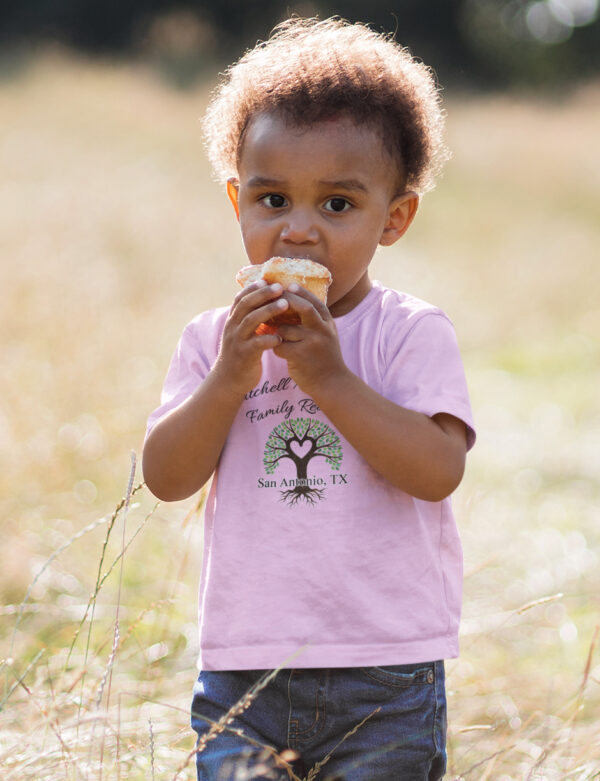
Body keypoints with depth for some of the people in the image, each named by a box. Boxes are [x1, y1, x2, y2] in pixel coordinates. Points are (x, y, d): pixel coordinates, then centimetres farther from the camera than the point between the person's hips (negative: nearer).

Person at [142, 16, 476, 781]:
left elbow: (437, 470, -16)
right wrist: (228, 379, -15)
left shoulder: (412, 334, -3)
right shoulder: (213, 339, 6)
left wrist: (329, 377, -20)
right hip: (242, 674, 2)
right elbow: (167, 477, -2)